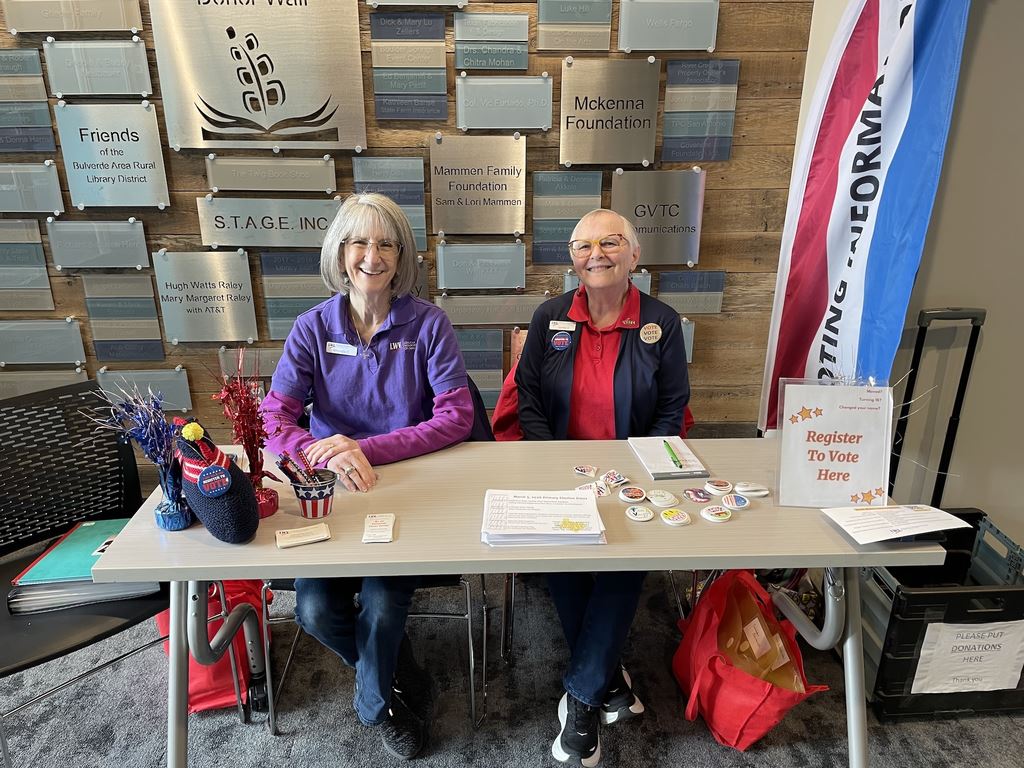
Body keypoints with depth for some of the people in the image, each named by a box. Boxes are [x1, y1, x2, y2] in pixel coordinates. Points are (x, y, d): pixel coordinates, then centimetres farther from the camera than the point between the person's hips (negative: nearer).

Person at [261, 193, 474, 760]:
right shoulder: (313, 327, -1)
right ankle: (408, 683, 17)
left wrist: (366, 449, -24)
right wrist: (330, 455, -30)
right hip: (331, 488, 2)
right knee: (314, 610, -16)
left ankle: (377, 704, 18)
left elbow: (456, 417, -14)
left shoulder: (428, 324, -6)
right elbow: (273, 419, -8)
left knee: (380, 605, -20)